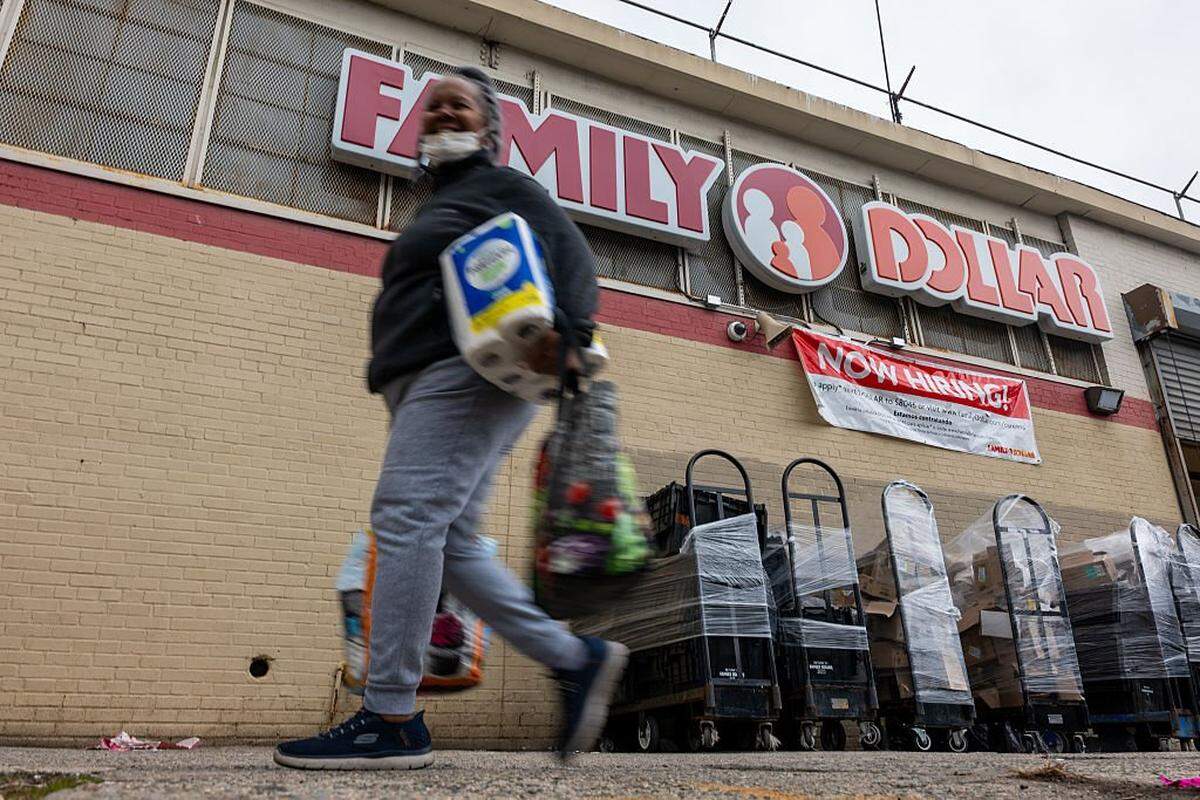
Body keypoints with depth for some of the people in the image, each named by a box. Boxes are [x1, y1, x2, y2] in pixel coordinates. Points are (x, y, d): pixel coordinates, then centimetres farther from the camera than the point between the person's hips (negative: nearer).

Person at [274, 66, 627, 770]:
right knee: (448, 542, 2)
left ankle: (391, 720, -16)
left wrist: (565, 329, -27)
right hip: (431, 385, 10)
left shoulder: (504, 187, 6)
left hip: (469, 374, -10)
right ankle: (578, 658, 6)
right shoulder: (441, 208, 33)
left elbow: (572, 254, -8)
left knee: (407, 515, -19)